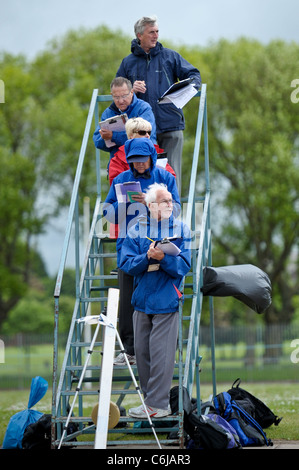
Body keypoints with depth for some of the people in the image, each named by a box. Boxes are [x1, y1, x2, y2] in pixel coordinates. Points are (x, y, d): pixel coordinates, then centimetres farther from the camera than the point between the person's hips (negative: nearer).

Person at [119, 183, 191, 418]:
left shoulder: (181, 229, 3)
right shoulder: (136, 231, 7)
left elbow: (183, 266, -6)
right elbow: (126, 264, -2)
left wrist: (163, 258, -23)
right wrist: (148, 257, -19)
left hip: (167, 300, -3)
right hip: (142, 301, 3)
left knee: (161, 354, -6)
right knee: (142, 353, 7)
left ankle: (158, 404, -2)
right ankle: (150, 398, 18)